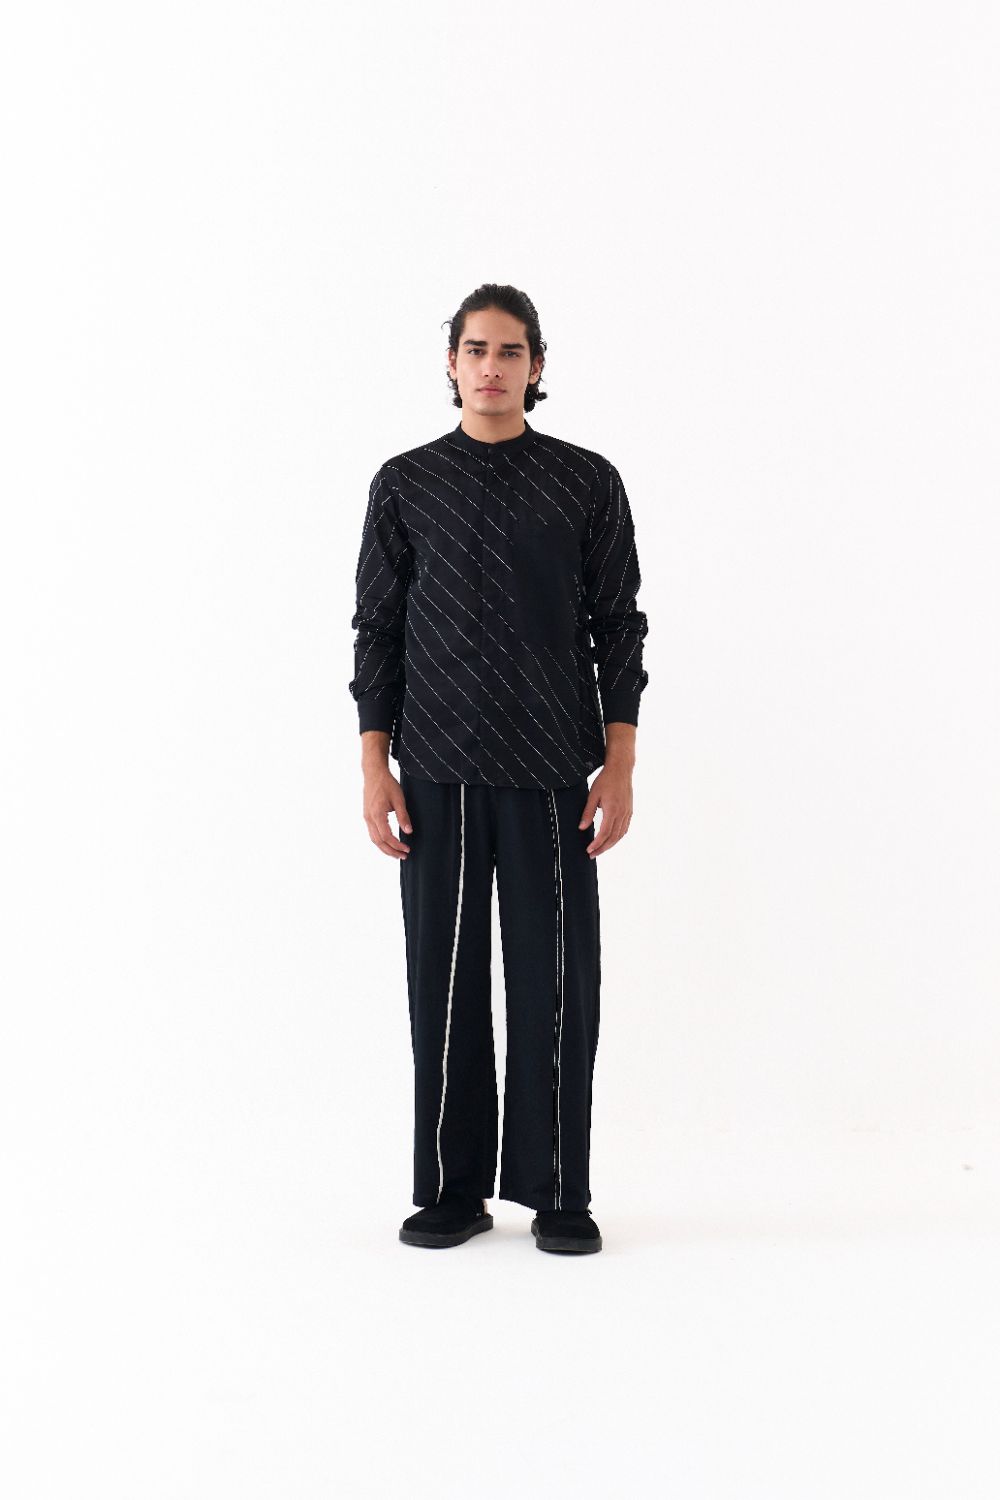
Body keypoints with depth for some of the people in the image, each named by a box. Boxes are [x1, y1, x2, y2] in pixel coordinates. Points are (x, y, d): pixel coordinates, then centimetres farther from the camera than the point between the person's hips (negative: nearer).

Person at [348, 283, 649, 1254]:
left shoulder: (588, 482, 5)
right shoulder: (405, 483, 7)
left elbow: (619, 628, 5)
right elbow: (377, 629, 7)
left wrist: (620, 768, -2)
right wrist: (374, 769, -1)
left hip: (551, 771, 0)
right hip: (438, 771, 1)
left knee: (557, 982, 1)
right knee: (445, 981, 4)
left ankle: (557, 1192, 13)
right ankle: (452, 1190, 16)